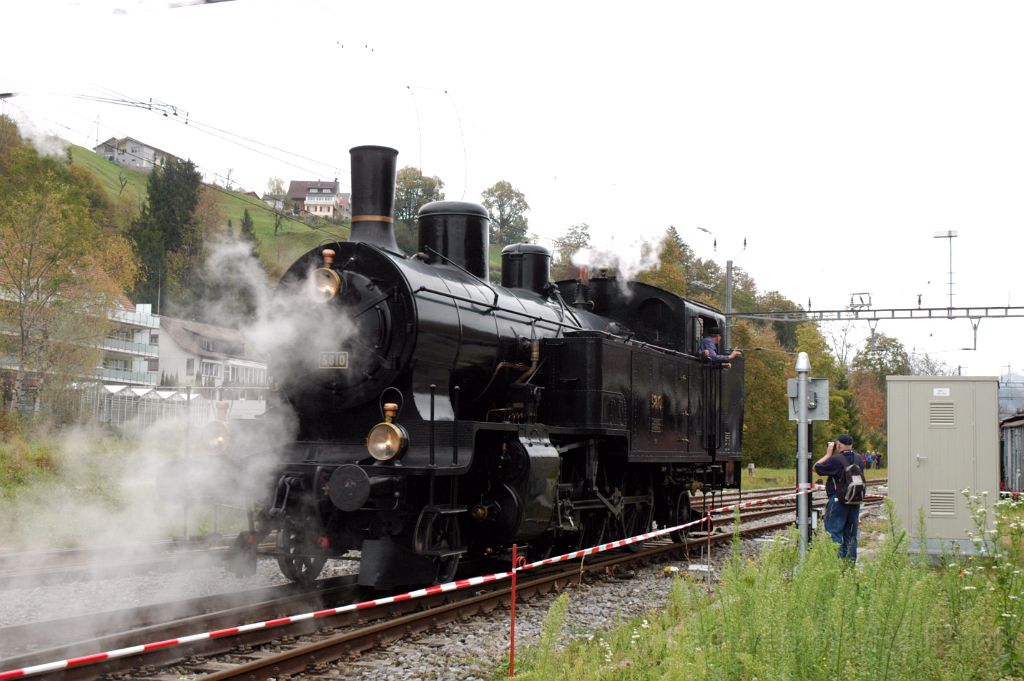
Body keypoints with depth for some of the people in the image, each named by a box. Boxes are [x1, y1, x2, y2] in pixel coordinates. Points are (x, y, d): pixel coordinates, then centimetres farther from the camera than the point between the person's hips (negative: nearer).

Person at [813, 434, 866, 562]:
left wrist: (828, 454, 0)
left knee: (834, 532, -2)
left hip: (838, 500, -6)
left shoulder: (836, 459, -16)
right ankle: (851, 559, 16)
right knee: (851, 532, 13)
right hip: (855, 500, 6)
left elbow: (816, 468, -8)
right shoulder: (859, 459, 4)